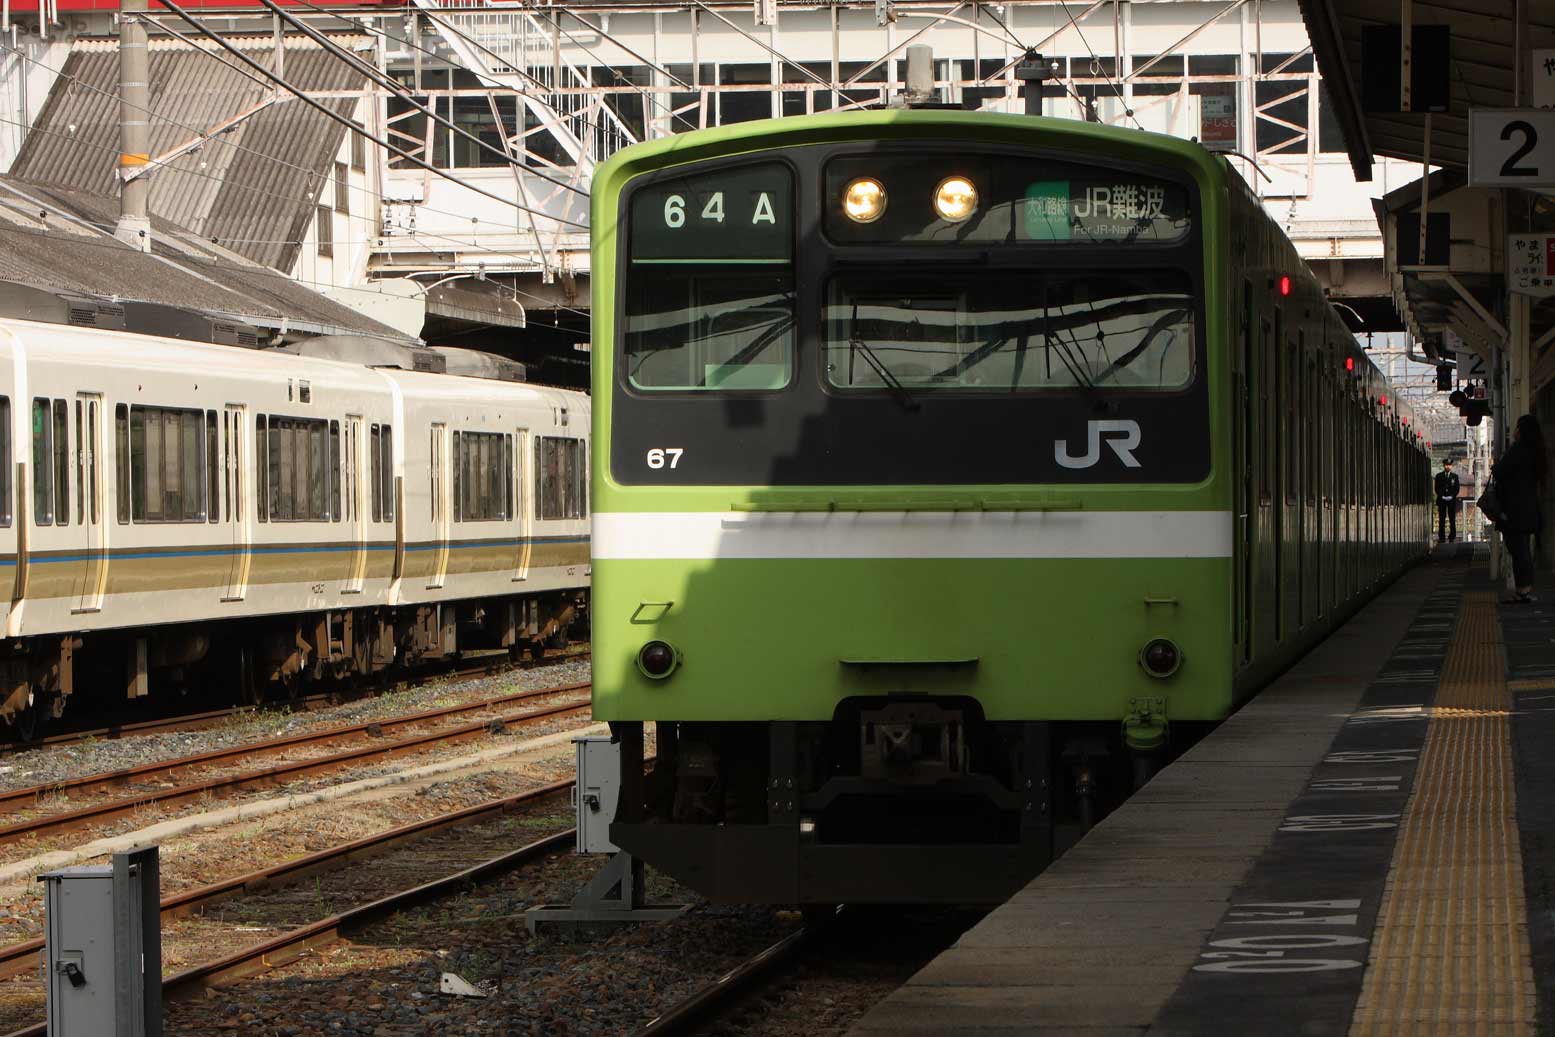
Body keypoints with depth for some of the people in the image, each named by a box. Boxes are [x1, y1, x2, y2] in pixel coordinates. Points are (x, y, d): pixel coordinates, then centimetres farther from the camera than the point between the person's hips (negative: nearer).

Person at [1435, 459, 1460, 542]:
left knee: (1452, 519, -1)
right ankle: (1441, 538, -1)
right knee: (1441, 519, -2)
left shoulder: (1455, 476, 9)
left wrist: (1451, 496, -9)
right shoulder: (1439, 476, 8)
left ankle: (1452, 537, 4)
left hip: (1452, 500, 0)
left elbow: (1457, 489, 5)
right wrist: (1442, 496, -9)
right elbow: (1437, 488, 5)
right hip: (1441, 500, 0)